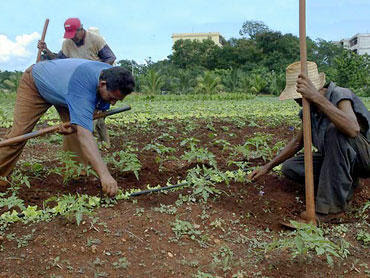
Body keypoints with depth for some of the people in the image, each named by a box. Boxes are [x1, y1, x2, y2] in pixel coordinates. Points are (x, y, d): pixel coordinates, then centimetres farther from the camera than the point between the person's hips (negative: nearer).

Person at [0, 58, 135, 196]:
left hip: (62, 85, 6)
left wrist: (75, 124, -26)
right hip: (35, 82, -6)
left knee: (78, 130, -9)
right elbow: (84, 135, -56)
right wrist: (104, 174, -64)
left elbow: (101, 109, -6)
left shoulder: (111, 75, -23)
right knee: (19, 131, -12)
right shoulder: (83, 85, -47)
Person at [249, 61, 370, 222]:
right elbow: (298, 142, 13)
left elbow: (352, 129, -44)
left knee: (335, 131, -37)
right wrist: (268, 167, 10)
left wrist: (317, 97, -47)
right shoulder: (310, 109, 1)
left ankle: (333, 206, -29)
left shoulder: (341, 96, -22)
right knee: (289, 167, -4)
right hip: (336, 160, 7)